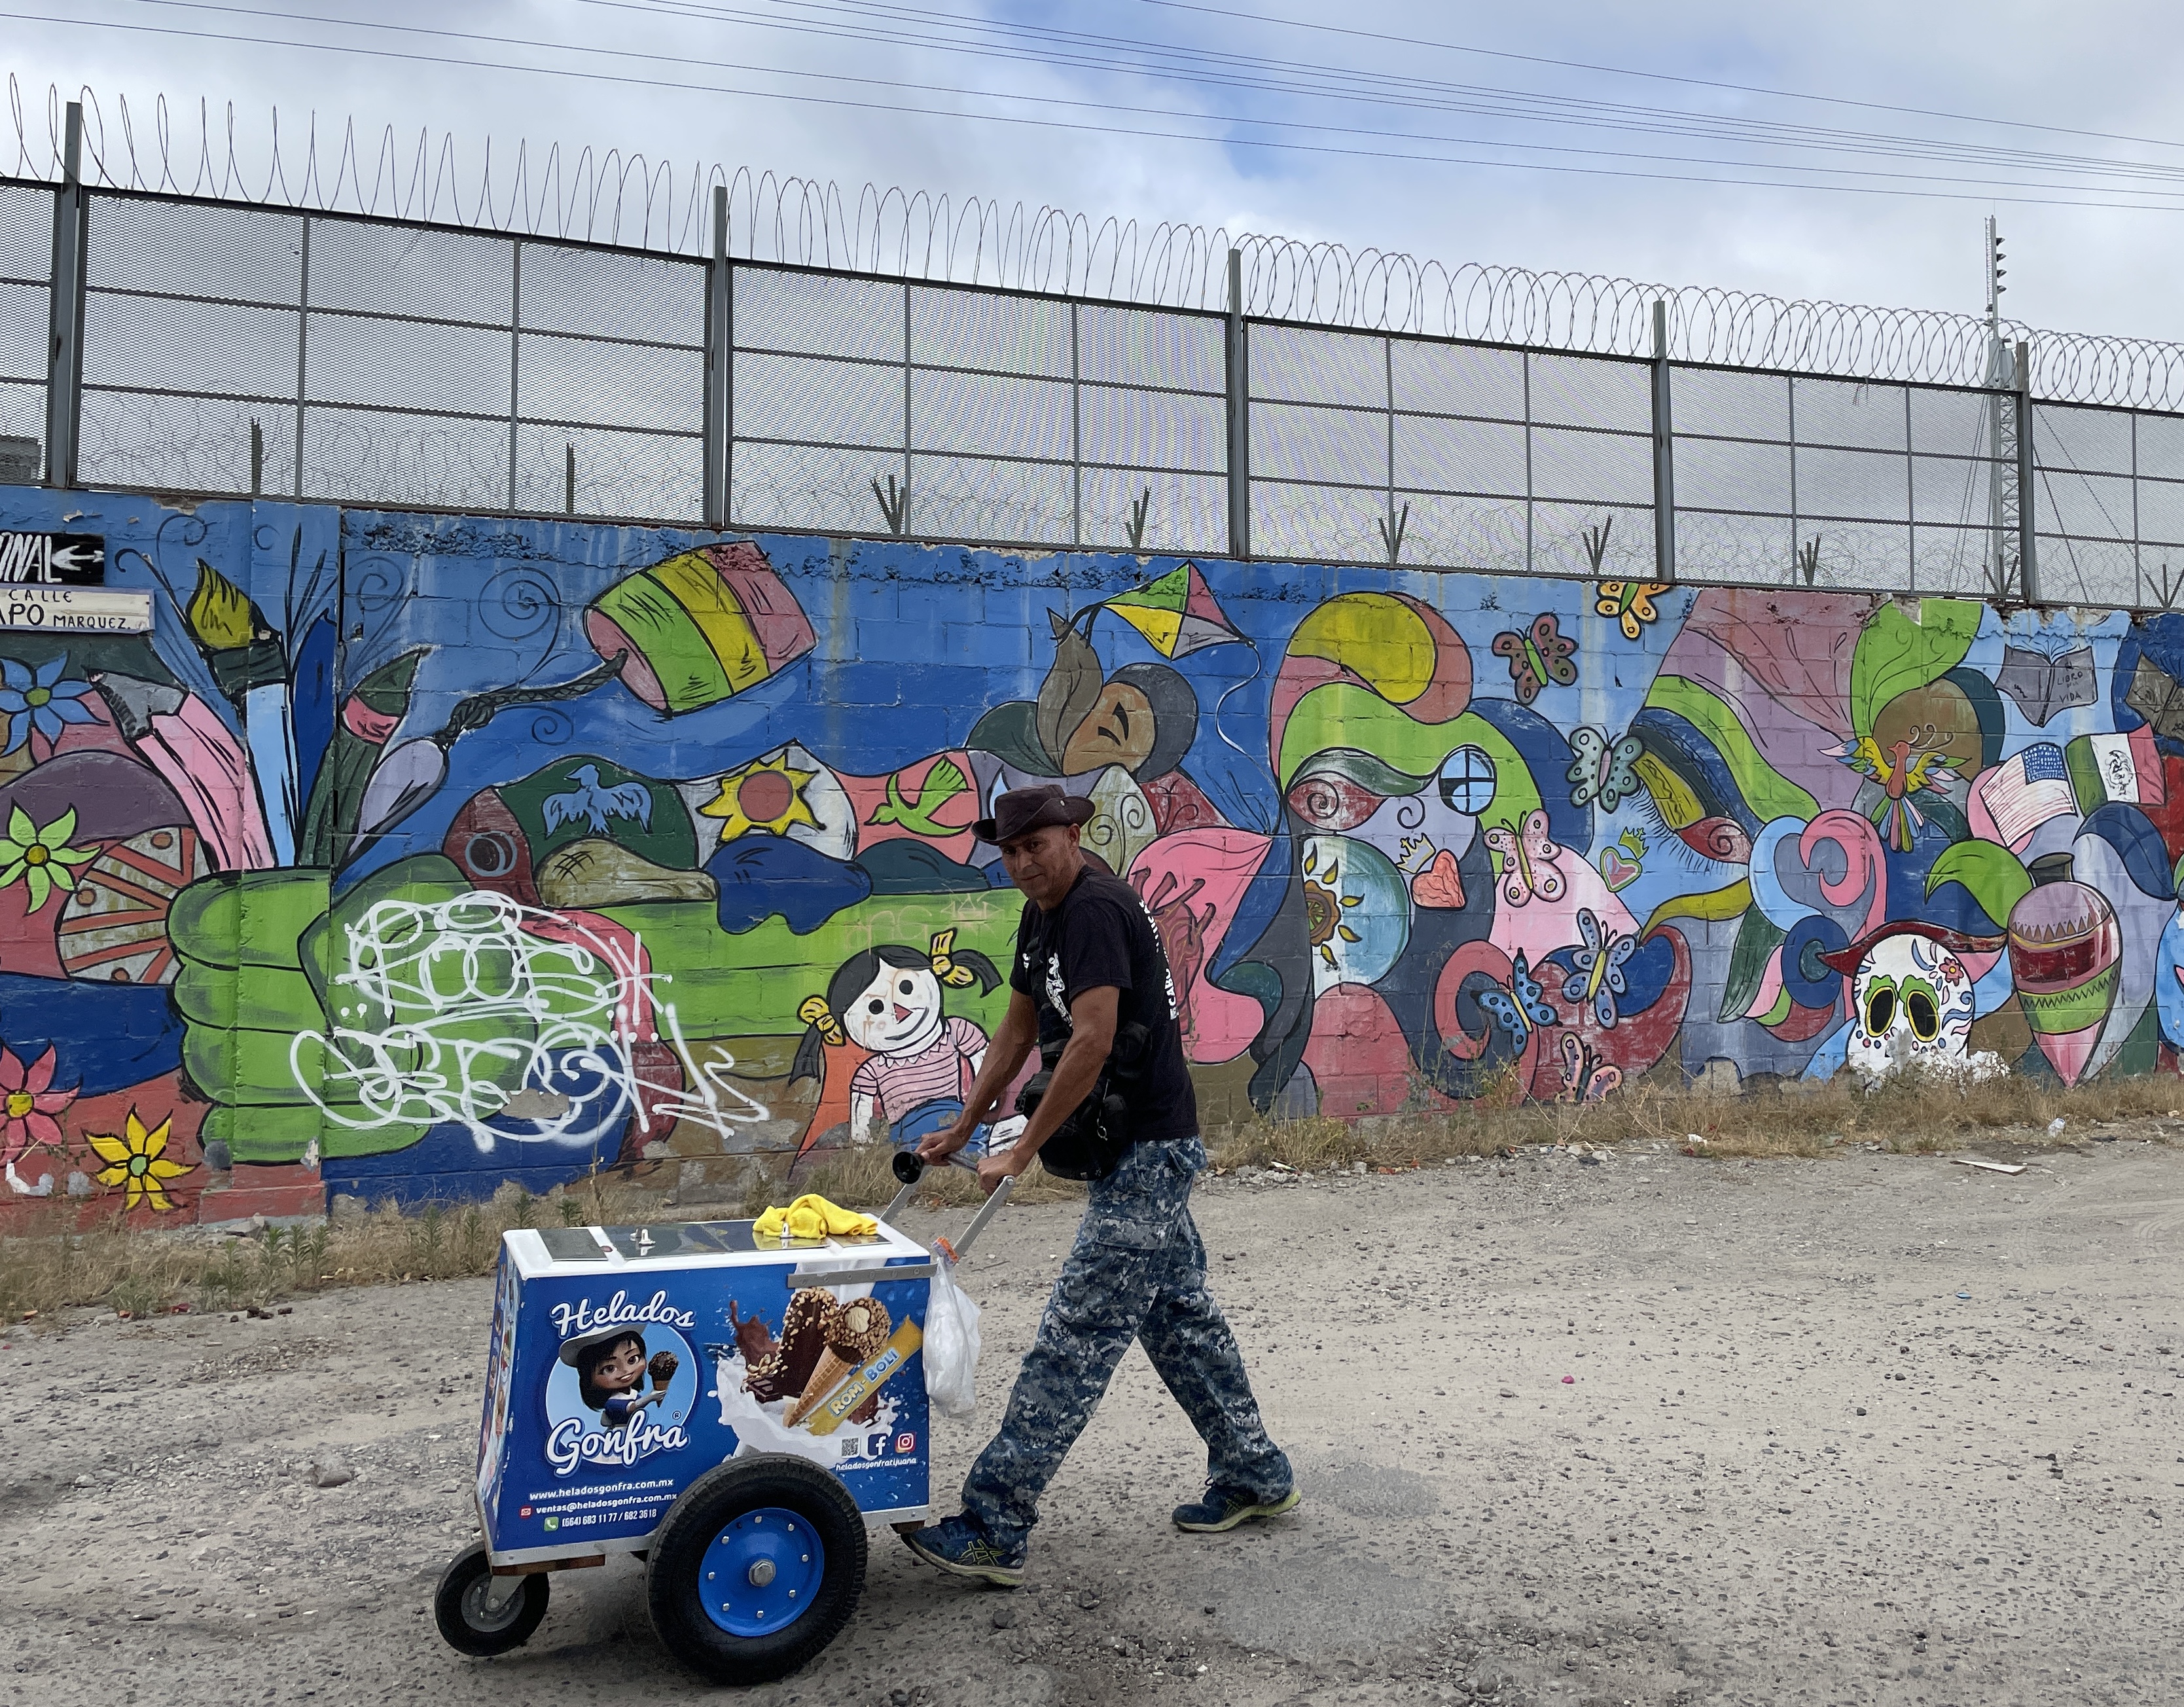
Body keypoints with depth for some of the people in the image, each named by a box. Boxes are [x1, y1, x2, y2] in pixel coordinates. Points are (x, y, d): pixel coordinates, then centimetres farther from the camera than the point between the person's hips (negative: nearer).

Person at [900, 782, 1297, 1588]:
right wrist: (962, 1127, 20)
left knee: (1074, 1337, -8)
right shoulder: (1041, 916, 11)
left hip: (1146, 1150, -11)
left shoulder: (1097, 909, -20)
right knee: (1179, 1314, 19)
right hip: (1144, 1149, 11)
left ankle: (994, 1528, -3)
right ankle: (1254, 1476, 33)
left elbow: (1092, 1043, -27)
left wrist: (1023, 1150, -21)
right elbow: (1018, 1031, 19)